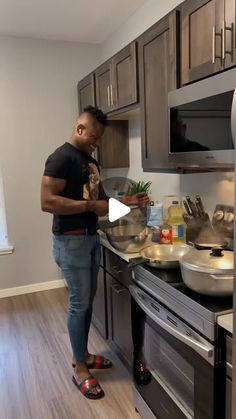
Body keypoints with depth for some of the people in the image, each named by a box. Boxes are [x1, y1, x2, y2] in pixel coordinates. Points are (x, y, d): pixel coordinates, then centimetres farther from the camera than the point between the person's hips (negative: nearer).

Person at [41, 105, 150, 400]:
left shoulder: (90, 161, 14)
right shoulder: (61, 158, -15)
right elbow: (47, 202, -24)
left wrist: (127, 201, 5)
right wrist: (90, 205, -23)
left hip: (91, 238, 9)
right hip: (70, 241, -9)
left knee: (88, 301, 16)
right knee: (79, 304, 1)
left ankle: (82, 354, 34)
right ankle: (80, 369, 18)